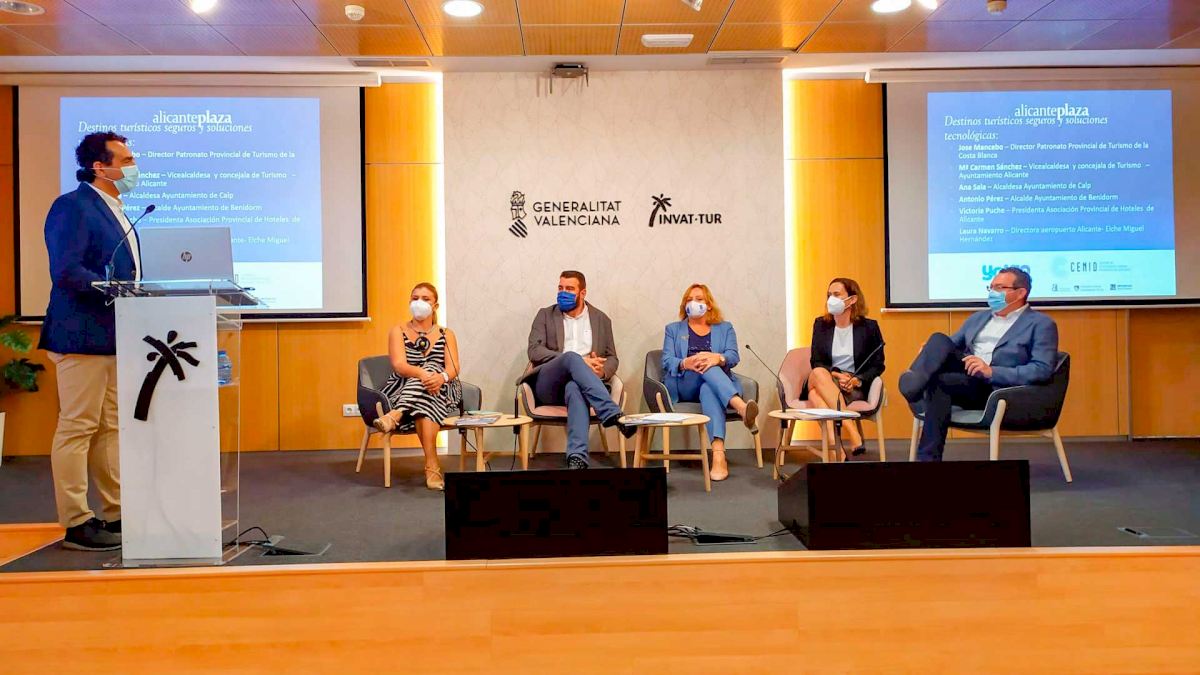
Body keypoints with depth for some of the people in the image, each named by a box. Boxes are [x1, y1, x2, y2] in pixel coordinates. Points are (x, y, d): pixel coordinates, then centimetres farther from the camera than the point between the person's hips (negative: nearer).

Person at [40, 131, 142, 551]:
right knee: (77, 428, -3)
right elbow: (66, 273, -21)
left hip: (116, 338, 10)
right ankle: (76, 524, 3)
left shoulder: (114, 210, 18)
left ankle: (115, 514, 21)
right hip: (84, 337, -10)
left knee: (110, 428, 13)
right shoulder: (73, 206, -11)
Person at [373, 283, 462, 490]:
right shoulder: (398, 331, 11)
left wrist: (442, 377, -29)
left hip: (442, 394, 1)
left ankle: (394, 416, -52)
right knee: (425, 405, -37)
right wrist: (422, 374, -33)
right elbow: (399, 366, -8)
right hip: (402, 389, -1)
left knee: (432, 370, -36)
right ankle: (432, 466, -47)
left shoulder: (446, 334, 17)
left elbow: (453, 368, -1)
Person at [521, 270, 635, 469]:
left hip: (576, 384, 0)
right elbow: (534, 350, 0)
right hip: (548, 385, 0)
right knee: (572, 357, -35)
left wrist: (602, 370, -10)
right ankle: (613, 415, -46)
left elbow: (612, 358, 19)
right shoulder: (545, 315, 15)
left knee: (574, 388, -40)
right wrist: (580, 361, -13)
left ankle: (577, 457, -56)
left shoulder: (601, 319, 19)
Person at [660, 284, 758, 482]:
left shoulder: (725, 328, 24)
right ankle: (741, 406, -61)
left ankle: (718, 455, -61)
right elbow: (667, 361, 6)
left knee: (708, 389, -40)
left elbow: (733, 357, 4)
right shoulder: (673, 329, 24)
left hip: (714, 383, 0)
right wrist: (686, 363, -19)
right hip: (683, 386, 0)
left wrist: (717, 358, -22)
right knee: (706, 368, -36)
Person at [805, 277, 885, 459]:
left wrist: (858, 380, -13)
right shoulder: (820, 324, 13)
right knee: (818, 374, -36)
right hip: (825, 383, 2)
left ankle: (836, 452, -43)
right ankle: (852, 432, -44)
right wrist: (835, 375, -13)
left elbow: (878, 365, 7)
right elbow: (816, 362, 8)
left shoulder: (869, 327, 7)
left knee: (816, 392, -35)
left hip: (854, 389, -2)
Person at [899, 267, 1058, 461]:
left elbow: (1043, 370, -10)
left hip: (997, 389, -6)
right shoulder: (978, 318, 24)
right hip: (964, 377, 6)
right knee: (940, 340, -24)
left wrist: (991, 371, -22)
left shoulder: (1041, 324, 3)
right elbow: (951, 347, 26)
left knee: (939, 381, -32)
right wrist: (930, 354, -1)